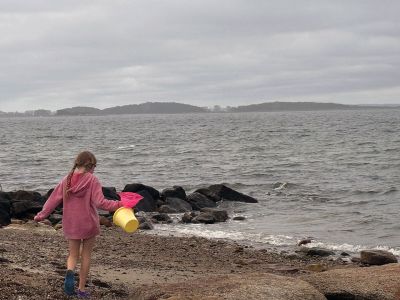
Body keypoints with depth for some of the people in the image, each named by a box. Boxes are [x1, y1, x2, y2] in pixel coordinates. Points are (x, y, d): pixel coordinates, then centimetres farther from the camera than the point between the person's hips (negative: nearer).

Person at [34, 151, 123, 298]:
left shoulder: (66, 180, 1)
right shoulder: (92, 180, -12)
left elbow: (53, 199, 4)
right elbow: (100, 202, -19)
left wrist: (41, 215, 14)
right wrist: (119, 204, -15)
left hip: (71, 225, 3)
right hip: (88, 224, -3)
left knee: (73, 255, 15)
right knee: (86, 256, 12)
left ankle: (70, 272, -18)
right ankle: (81, 289, 14)